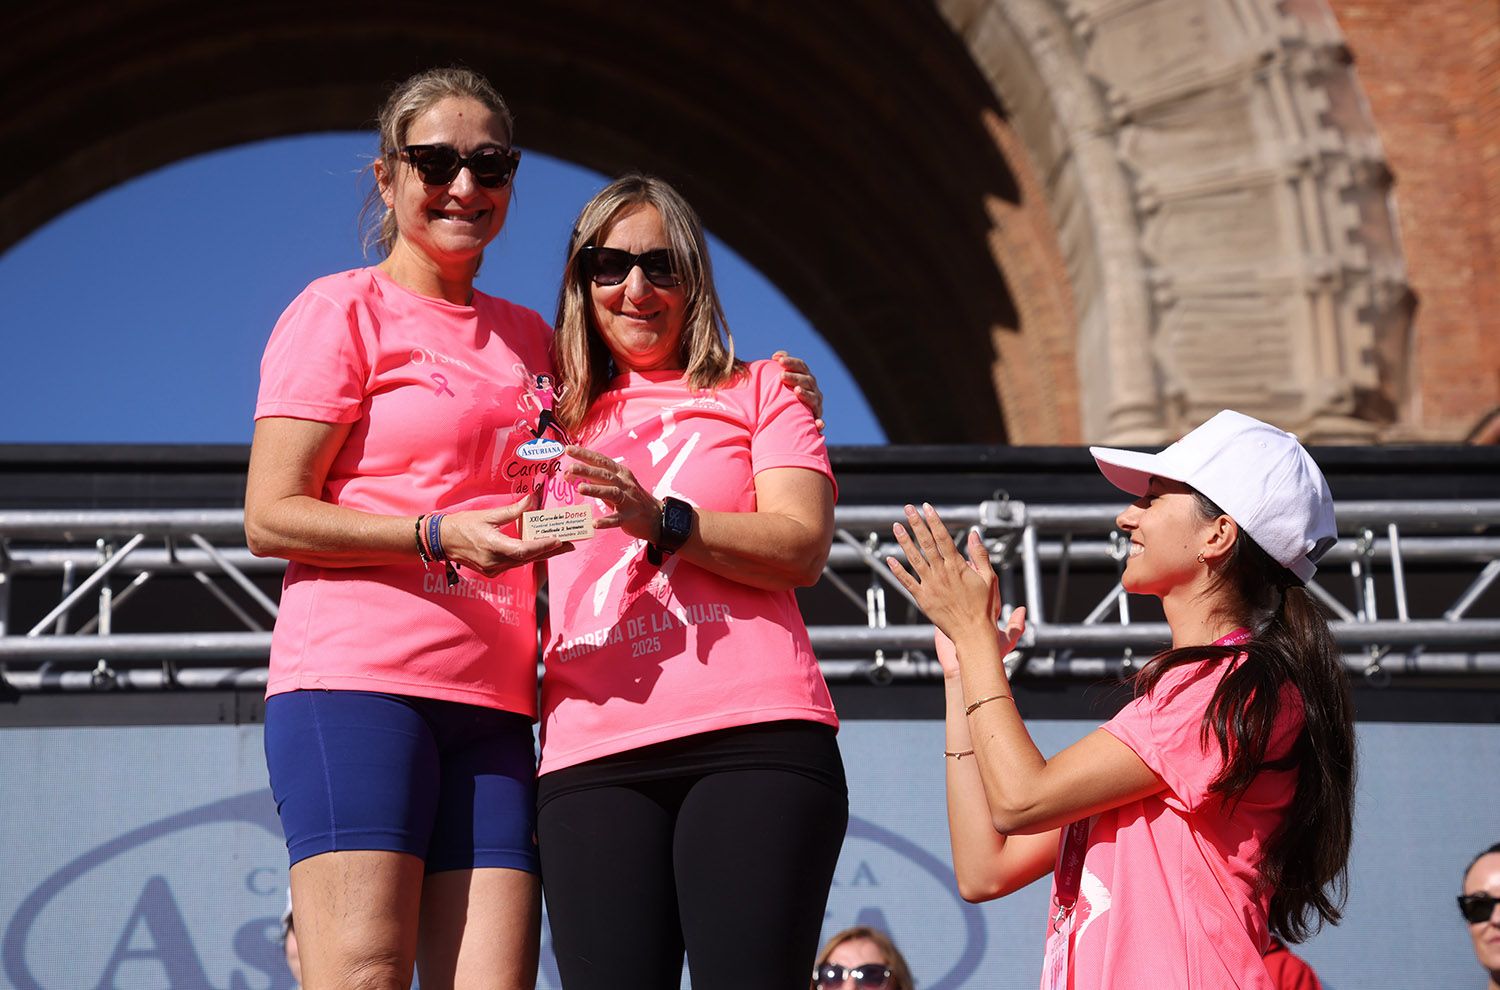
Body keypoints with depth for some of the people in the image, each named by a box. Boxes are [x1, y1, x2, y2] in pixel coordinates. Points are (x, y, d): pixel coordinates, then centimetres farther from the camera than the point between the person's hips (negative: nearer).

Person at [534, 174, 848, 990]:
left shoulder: (757, 392, 16)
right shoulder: (558, 422, 23)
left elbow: (803, 546, 1)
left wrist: (663, 520, -13)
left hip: (752, 738, -2)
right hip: (592, 759, 2)